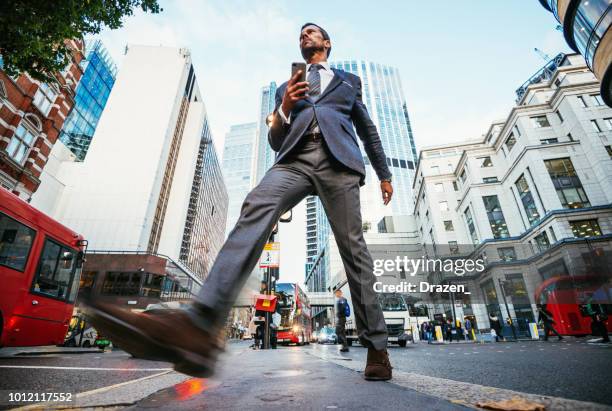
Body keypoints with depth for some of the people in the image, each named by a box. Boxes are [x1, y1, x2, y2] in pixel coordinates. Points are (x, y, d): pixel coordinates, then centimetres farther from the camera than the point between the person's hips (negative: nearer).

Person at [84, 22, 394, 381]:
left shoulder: (349, 80, 31)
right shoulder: (288, 87, 32)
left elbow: (369, 129, 28)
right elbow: (275, 140, 23)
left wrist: (385, 174, 21)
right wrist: (283, 108, 3)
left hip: (337, 159, 0)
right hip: (295, 159, 1)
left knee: (353, 247, -11)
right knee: (255, 209, -29)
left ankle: (376, 346, -1)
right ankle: (200, 328, -43)